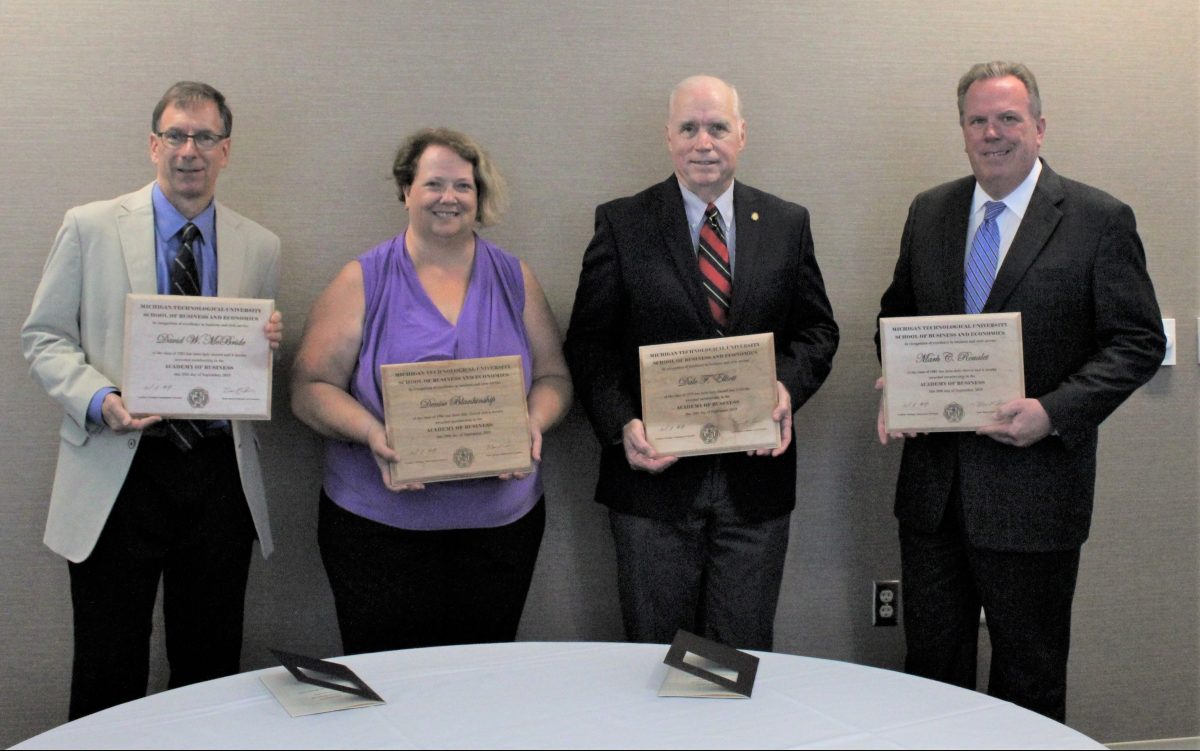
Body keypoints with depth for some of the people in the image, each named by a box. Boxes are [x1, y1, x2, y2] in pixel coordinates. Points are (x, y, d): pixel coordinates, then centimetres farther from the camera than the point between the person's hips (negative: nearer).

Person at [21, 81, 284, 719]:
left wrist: (268, 345, -7)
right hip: (119, 473, -2)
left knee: (212, 666, 12)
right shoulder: (90, 227, 1)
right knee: (109, 675, 4)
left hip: (221, 471, 3)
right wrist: (97, 399, -16)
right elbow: (43, 336, 2)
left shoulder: (260, 247, 8)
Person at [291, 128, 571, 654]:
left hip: (502, 521, 2)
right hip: (380, 528, -2)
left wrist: (534, 423, -12)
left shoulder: (514, 280, 8)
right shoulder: (363, 282, 1)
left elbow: (552, 376, 9)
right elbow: (311, 387, -3)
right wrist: (371, 433, -20)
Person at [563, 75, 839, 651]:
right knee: (655, 649, 10)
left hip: (756, 472, 2)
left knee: (745, 651, 12)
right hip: (655, 469, -1)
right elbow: (588, 342, -1)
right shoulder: (621, 223, 1)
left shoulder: (787, 224, 8)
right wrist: (621, 426, -16)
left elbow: (817, 329, 10)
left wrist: (788, 387, -11)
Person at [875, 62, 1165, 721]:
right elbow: (896, 314, 18)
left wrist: (1053, 413, -19)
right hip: (932, 484, 4)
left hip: (1033, 487, -4)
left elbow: (1139, 342, -6)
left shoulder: (1099, 219, -5)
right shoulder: (930, 212, 9)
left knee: (1029, 681, 10)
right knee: (931, 664, 15)